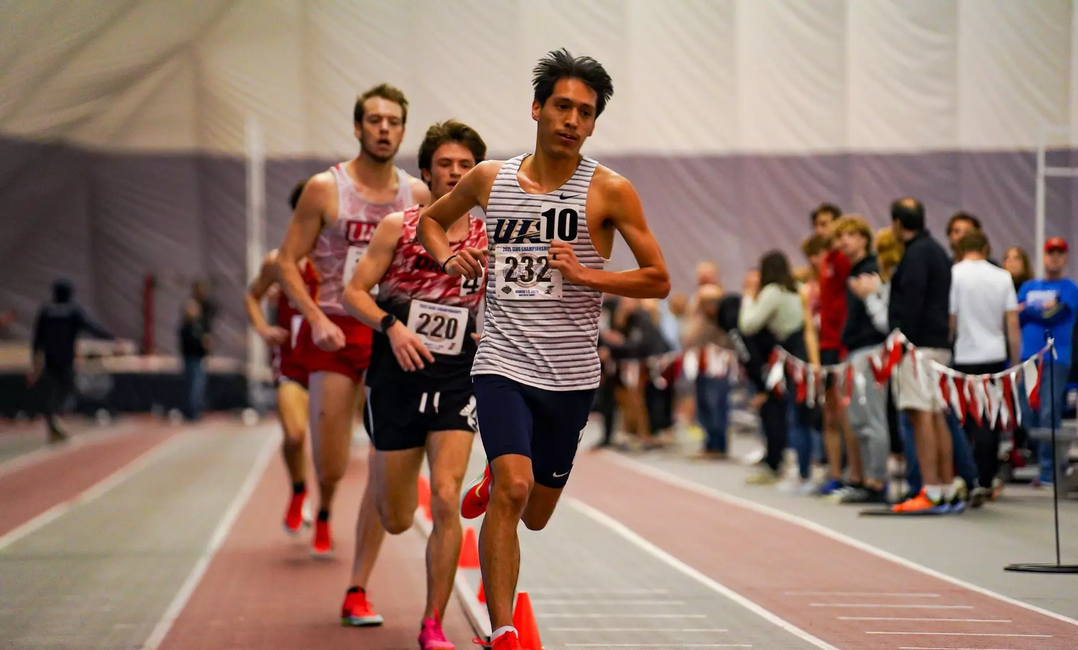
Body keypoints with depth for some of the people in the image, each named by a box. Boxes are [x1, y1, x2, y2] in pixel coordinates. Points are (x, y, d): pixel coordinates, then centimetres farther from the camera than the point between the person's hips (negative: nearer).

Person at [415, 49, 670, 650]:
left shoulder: (609, 190, -4)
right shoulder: (490, 178, 4)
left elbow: (659, 281, -2)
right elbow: (432, 219, 23)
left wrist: (585, 274, -14)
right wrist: (448, 257, 2)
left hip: (572, 375, 1)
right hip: (504, 361, -1)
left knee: (535, 514, 14)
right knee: (514, 489, -22)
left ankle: (497, 480, 50)